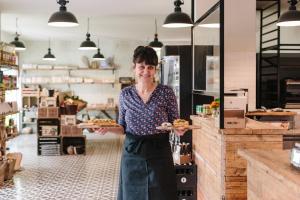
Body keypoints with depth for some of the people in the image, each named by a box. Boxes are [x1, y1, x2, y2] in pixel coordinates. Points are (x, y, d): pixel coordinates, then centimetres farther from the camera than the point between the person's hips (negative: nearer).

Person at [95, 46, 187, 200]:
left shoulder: (166, 92, -4)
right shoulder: (125, 94, 3)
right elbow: (123, 127, 9)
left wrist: (179, 130, -20)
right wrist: (109, 128, -9)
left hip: (159, 152, -2)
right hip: (132, 153, 2)